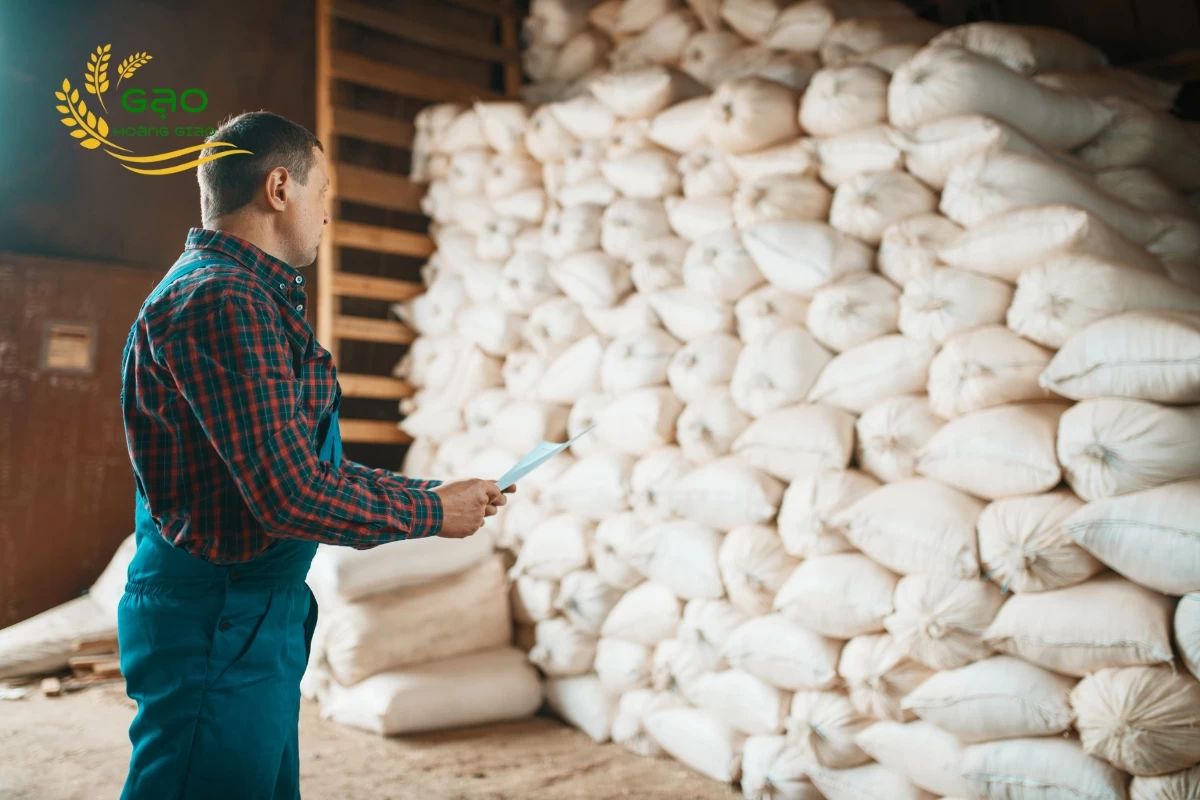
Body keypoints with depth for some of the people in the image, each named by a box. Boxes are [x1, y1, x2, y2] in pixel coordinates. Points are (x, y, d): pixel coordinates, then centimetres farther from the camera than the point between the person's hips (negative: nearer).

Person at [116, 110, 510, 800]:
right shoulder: (223, 302, -19)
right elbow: (291, 494, -24)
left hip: (259, 614, 11)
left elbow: (300, 465, 18)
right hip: (220, 620, -11)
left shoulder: (246, 297, 16)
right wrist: (432, 512, -10)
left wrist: (434, 493, 14)